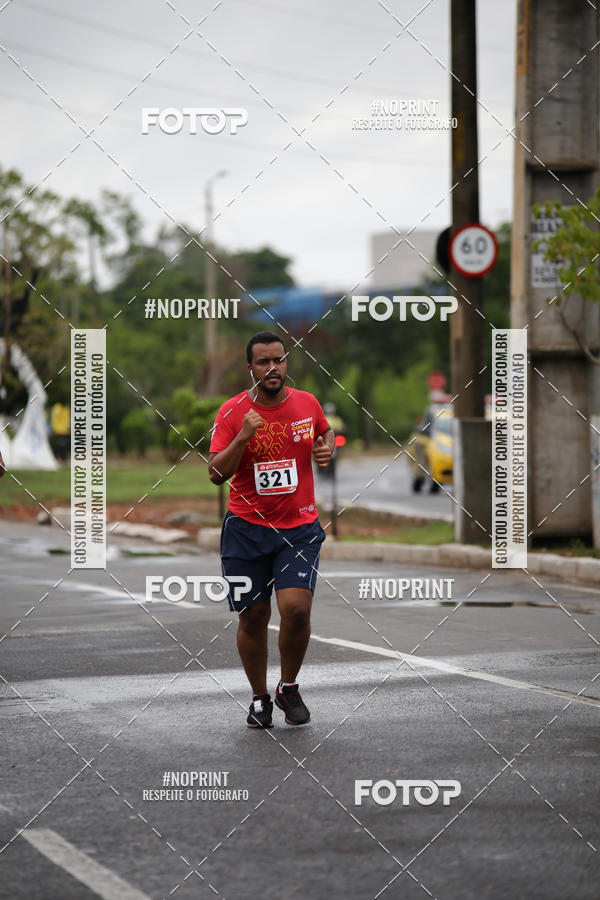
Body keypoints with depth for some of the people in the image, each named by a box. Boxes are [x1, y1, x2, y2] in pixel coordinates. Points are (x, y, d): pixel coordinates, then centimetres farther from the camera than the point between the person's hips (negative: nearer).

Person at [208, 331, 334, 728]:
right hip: (247, 527, 0)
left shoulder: (307, 403, 1)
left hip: (300, 527, 1)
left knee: (296, 609, -15)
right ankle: (260, 699, 24)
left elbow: (325, 432, 23)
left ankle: (289, 688, 10)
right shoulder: (232, 412, -6)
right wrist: (243, 436, -24)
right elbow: (216, 474, -10)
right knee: (253, 617, 3)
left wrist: (327, 448, 1)